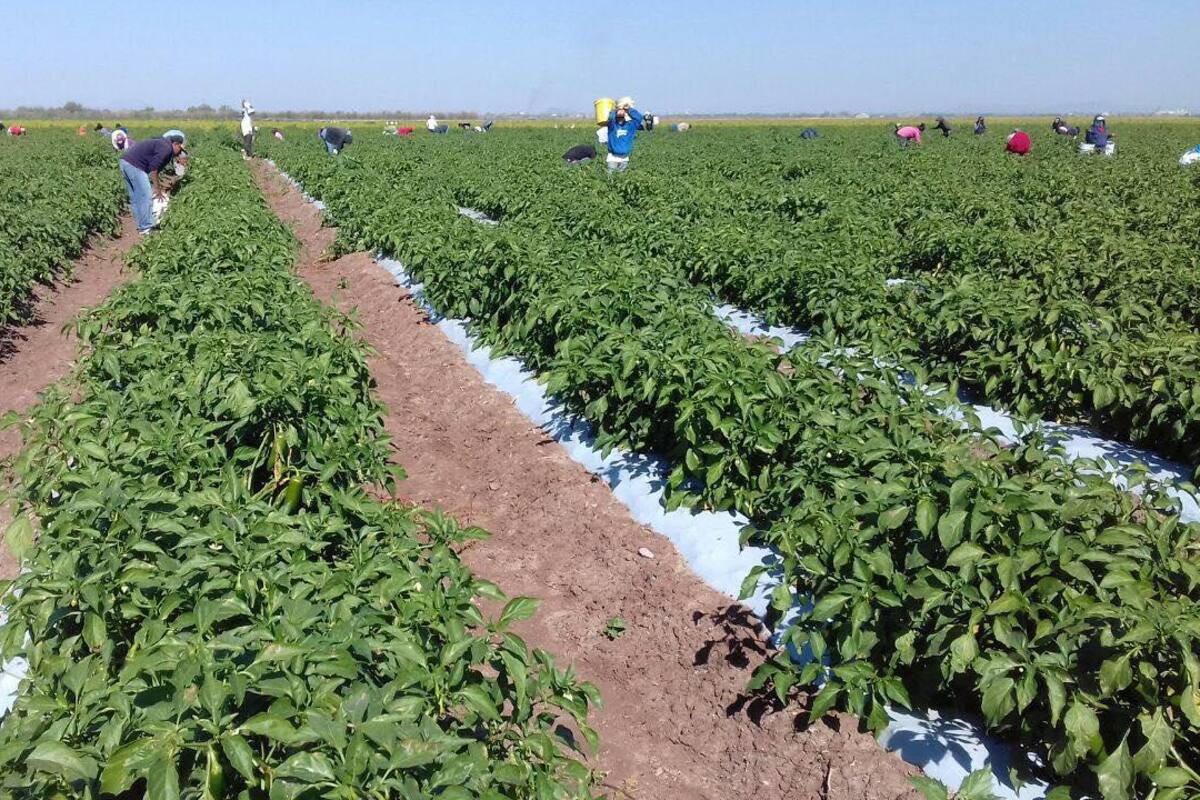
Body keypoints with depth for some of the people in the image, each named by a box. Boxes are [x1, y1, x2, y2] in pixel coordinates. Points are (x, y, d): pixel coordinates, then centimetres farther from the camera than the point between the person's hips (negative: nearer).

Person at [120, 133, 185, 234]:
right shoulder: (166, 148, -8)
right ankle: (146, 228, -4)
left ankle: (141, 224, 24)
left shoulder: (160, 143, 24)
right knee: (146, 197, -6)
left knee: (135, 197, 16)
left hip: (125, 161, 11)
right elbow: (153, 167, -15)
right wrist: (157, 188, -9)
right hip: (134, 165, -11)